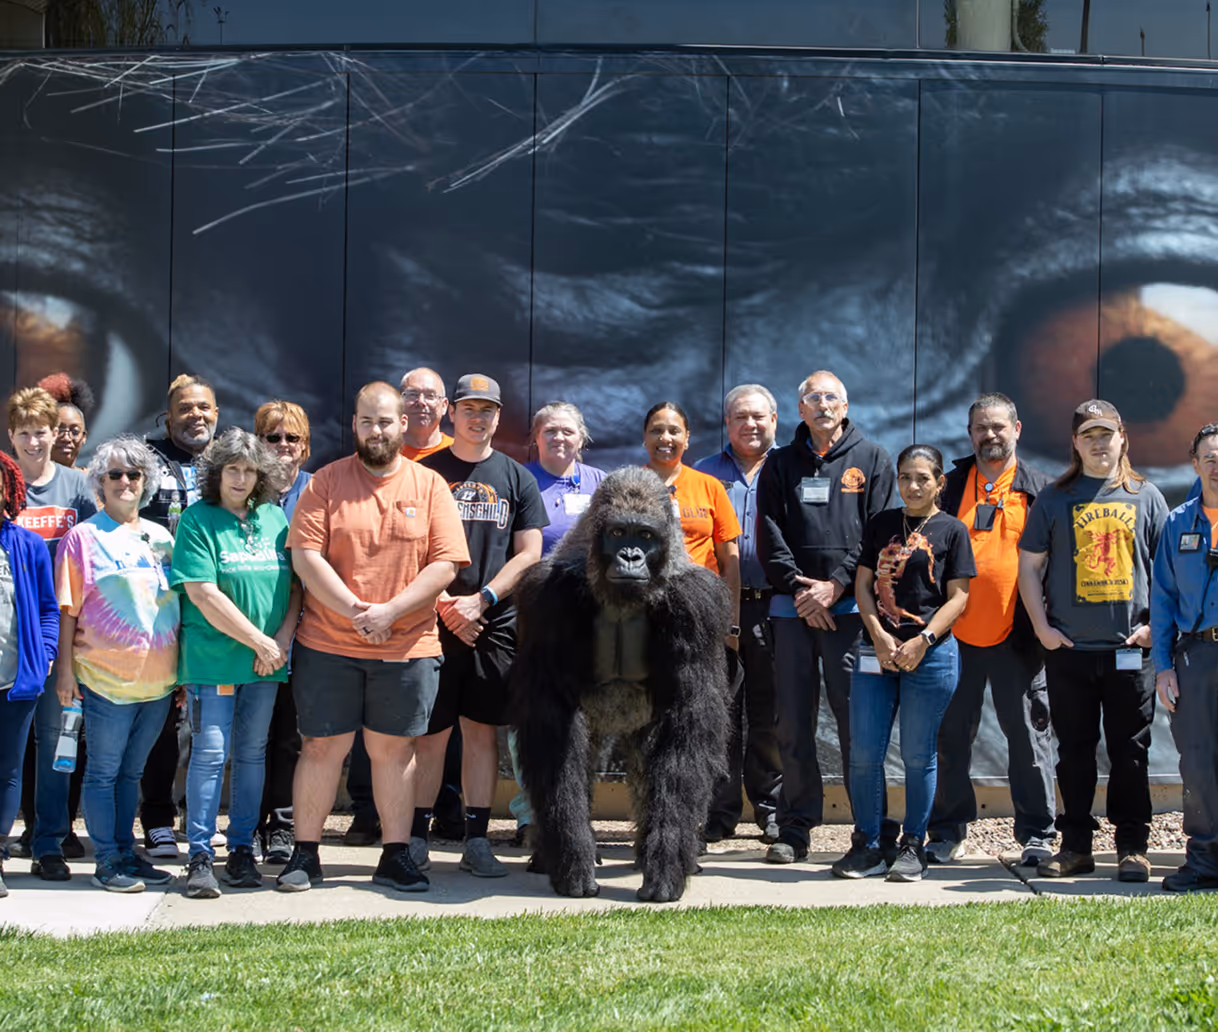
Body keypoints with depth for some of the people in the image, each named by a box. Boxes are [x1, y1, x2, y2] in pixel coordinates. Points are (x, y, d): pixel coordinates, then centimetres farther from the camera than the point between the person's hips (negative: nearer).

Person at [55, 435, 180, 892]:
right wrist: (65, 666, -8)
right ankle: (106, 861, 7)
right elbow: (68, 609, -3)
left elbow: (179, 601, 18)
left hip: (158, 677, 5)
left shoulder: (160, 537, 13)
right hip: (107, 676, -5)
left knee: (131, 770, 13)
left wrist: (183, 667, 15)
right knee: (103, 771, 1)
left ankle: (127, 852, 21)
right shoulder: (83, 536, -1)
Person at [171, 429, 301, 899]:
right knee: (210, 752, -5)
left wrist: (283, 639, -5)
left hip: (266, 662, 4)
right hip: (212, 657, -4)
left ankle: (242, 851, 17)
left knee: (252, 753, 9)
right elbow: (205, 595, -12)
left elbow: (295, 584, 11)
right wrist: (259, 642, -11)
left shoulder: (275, 518, 9)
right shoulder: (197, 520, -5)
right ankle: (200, 856, 2)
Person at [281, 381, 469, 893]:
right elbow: (306, 555, -6)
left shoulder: (429, 486, 4)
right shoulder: (325, 482, 2)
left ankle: (395, 855, 17)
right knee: (322, 748, 4)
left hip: (407, 647, 1)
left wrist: (390, 611, -14)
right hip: (328, 645, -1)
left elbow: (445, 564, -2)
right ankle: (305, 855, 14)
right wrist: (354, 611, -15)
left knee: (394, 749, 8)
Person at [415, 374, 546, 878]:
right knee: (431, 733, 0)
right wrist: (444, 604, -10)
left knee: (482, 731, 4)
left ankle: (477, 841, 9)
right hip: (434, 623, -1)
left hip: (495, 624, 2)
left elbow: (528, 554, 5)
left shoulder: (516, 478, 10)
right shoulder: (426, 473, 5)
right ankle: (416, 837, 8)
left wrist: (481, 599, -8)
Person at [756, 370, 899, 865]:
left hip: (849, 606, -2)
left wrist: (835, 585, -9)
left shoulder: (872, 461, 9)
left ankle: (875, 829, 2)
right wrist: (798, 586, -7)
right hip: (792, 606, 2)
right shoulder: (780, 464, 14)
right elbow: (769, 534, 7)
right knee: (793, 722, 3)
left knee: (857, 719, -5)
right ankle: (796, 828, 10)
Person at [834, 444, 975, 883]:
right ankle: (866, 846, 11)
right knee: (863, 753, 1)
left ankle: (913, 846, 12)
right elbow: (863, 584, 9)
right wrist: (878, 636, -5)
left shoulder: (951, 530, 3)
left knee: (918, 755, 1)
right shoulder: (880, 524, 13)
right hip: (875, 651, 3)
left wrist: (923, 640, -13)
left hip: (931, 654, -3)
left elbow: (958, 596, -1)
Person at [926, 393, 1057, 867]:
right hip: (956, 633, 2)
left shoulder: (1038, 488, 6)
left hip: (1016, 635, -2)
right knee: (951, 735, 6)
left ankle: (1037, 834, 11)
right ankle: (948, 832, 16)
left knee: (1028, 736, 3)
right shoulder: (950, 485, 10)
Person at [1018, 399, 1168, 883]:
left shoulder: (1145, 496, 7)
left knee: (1129, 751, 3)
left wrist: (1155, 625, -2)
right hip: (1069, 648, 1)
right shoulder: (1055, 498, 7)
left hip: (1131, 648, 0)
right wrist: (1041, 626, -1)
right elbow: (1029, 565, 7)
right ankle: (1076, 846, 15)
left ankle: (1132, 847, 11)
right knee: (1074, 750, 6)